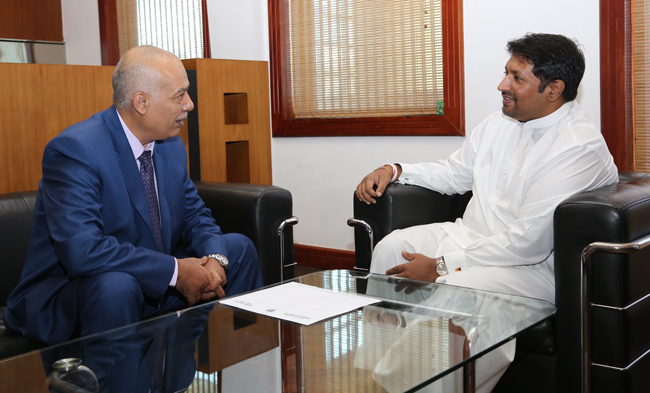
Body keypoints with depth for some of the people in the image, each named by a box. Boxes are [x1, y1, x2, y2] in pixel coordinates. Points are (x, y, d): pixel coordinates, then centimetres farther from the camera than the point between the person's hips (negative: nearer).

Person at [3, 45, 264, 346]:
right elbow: (82, 251, -33)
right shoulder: (73, 150, -23)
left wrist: (215, 259, -13)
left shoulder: (171, 145, 2)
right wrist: (175, 271, -28)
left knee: (238, 248, 2)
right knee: (115, 285, -39)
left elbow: (195, 216, 10)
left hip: (154, 287, 8)